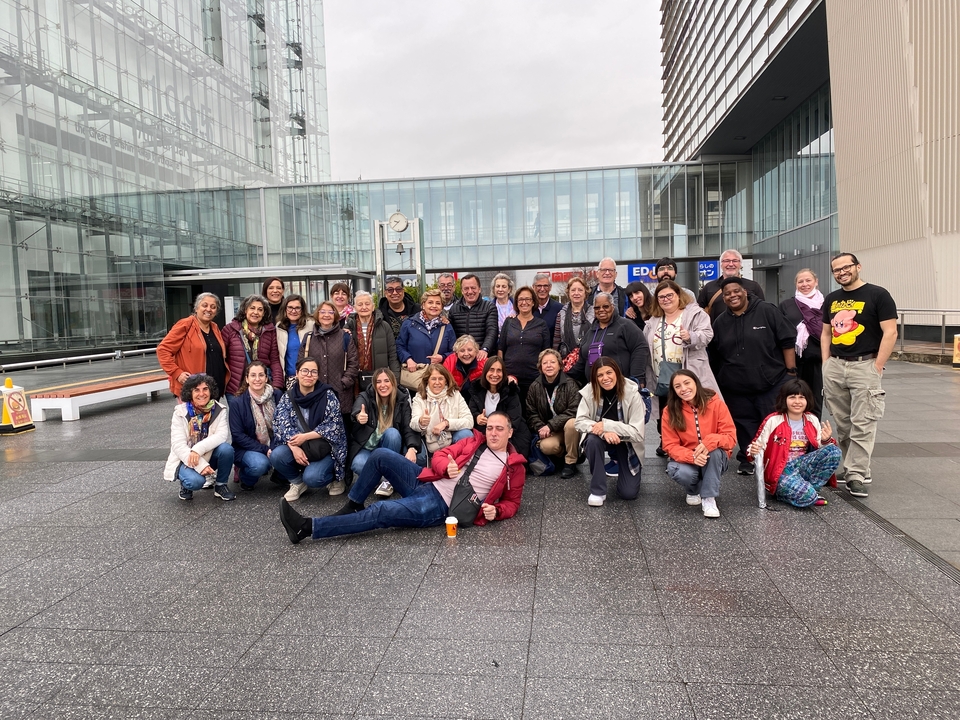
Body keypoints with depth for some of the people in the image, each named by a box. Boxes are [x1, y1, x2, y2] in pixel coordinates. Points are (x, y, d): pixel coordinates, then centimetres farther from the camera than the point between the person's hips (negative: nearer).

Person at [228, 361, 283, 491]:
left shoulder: (277, 395, -1)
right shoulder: (236, 402, -7)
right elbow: (237, 435, -10)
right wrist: (264, 450, -19)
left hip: (274, 445, 3)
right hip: (247, 448, -2)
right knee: (259, 463, -34)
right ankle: (244, 477, 3)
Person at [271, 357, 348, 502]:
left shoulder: (328, 395, -8)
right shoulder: (288, 396, 1)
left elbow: (333, 426, -13)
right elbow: (282, 424, -7)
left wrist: (305, 437, -22)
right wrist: (294, 447, -24)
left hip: (324, 447, -4)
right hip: (297, 446, 4)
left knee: (311, 478, -28)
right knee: (277, 455, -26)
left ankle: (334, 478, 8)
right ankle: (298, 482, 4)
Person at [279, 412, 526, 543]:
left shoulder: (514, 467, 4)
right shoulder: (474, 442, 14)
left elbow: (512, 502, 8)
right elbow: (441, 455, 13)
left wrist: (495, 511, -15)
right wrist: (448, 467, -12)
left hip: (440, 506, -5)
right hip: (426, 484, 6)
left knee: (381, 512, -23)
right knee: (380, 455, -12)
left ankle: (308, 527, -22)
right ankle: (352, 506, 5)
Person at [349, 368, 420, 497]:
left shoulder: (402, 400, -7)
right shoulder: (365, 397, -11)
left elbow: (409, 427, -17)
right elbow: (356, 411, -34)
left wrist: (412, 448, -38)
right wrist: (359, 417, -60)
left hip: (388, 448, 2)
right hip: (366, 448, -1)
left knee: (392, 432, -31)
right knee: (359, 465, -34)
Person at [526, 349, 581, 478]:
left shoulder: (570, 384, -12)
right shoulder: (535, 387, -1)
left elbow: (573, 411, -21)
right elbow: (531, 413, 2)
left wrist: (550, 425, -25)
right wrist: (541, 428, -17)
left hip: (567, 426, -1)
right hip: (548, 431, 2)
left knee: (572, 423, -36)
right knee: (546, 446, -31)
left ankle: (570, 462, -14)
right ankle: (562, 455, 7)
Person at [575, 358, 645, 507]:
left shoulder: (632, 393, -23)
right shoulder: (589, 392, -18)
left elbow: (638, 433, -25)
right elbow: (580, 421, -19)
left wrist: (607, 425, -34)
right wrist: (602, 431, -37)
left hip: (626, 443, -1)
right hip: (599, 439, 1)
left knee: (629, 493, -9)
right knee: (593, 440, -35)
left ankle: (620, 463, 27)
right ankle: (598, 490, -16)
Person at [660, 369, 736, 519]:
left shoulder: (715, 403, -13)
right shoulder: (670, 411, -11)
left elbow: (731, 437, -15)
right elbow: (670, 445, -12)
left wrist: (710, 441, -37)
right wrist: (692, 457, -32)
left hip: (715, 459, 0)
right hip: (686, 459, 0)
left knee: (714, 450, -34)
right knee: (681, 472, -33)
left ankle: (709, 498, -16)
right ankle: (694, 491, 5)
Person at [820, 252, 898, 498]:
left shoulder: (877, 295, -4)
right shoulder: (831, 299, 13)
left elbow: (890, 333, -8)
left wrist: (877, 367, -12)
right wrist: (826, 364, 8)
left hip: (864, 365, -6)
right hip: (834, 367, 6)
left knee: (862, 425, -5)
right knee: (842, 424, 10)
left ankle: (856, 475, -1)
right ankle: (856, 468, 22)